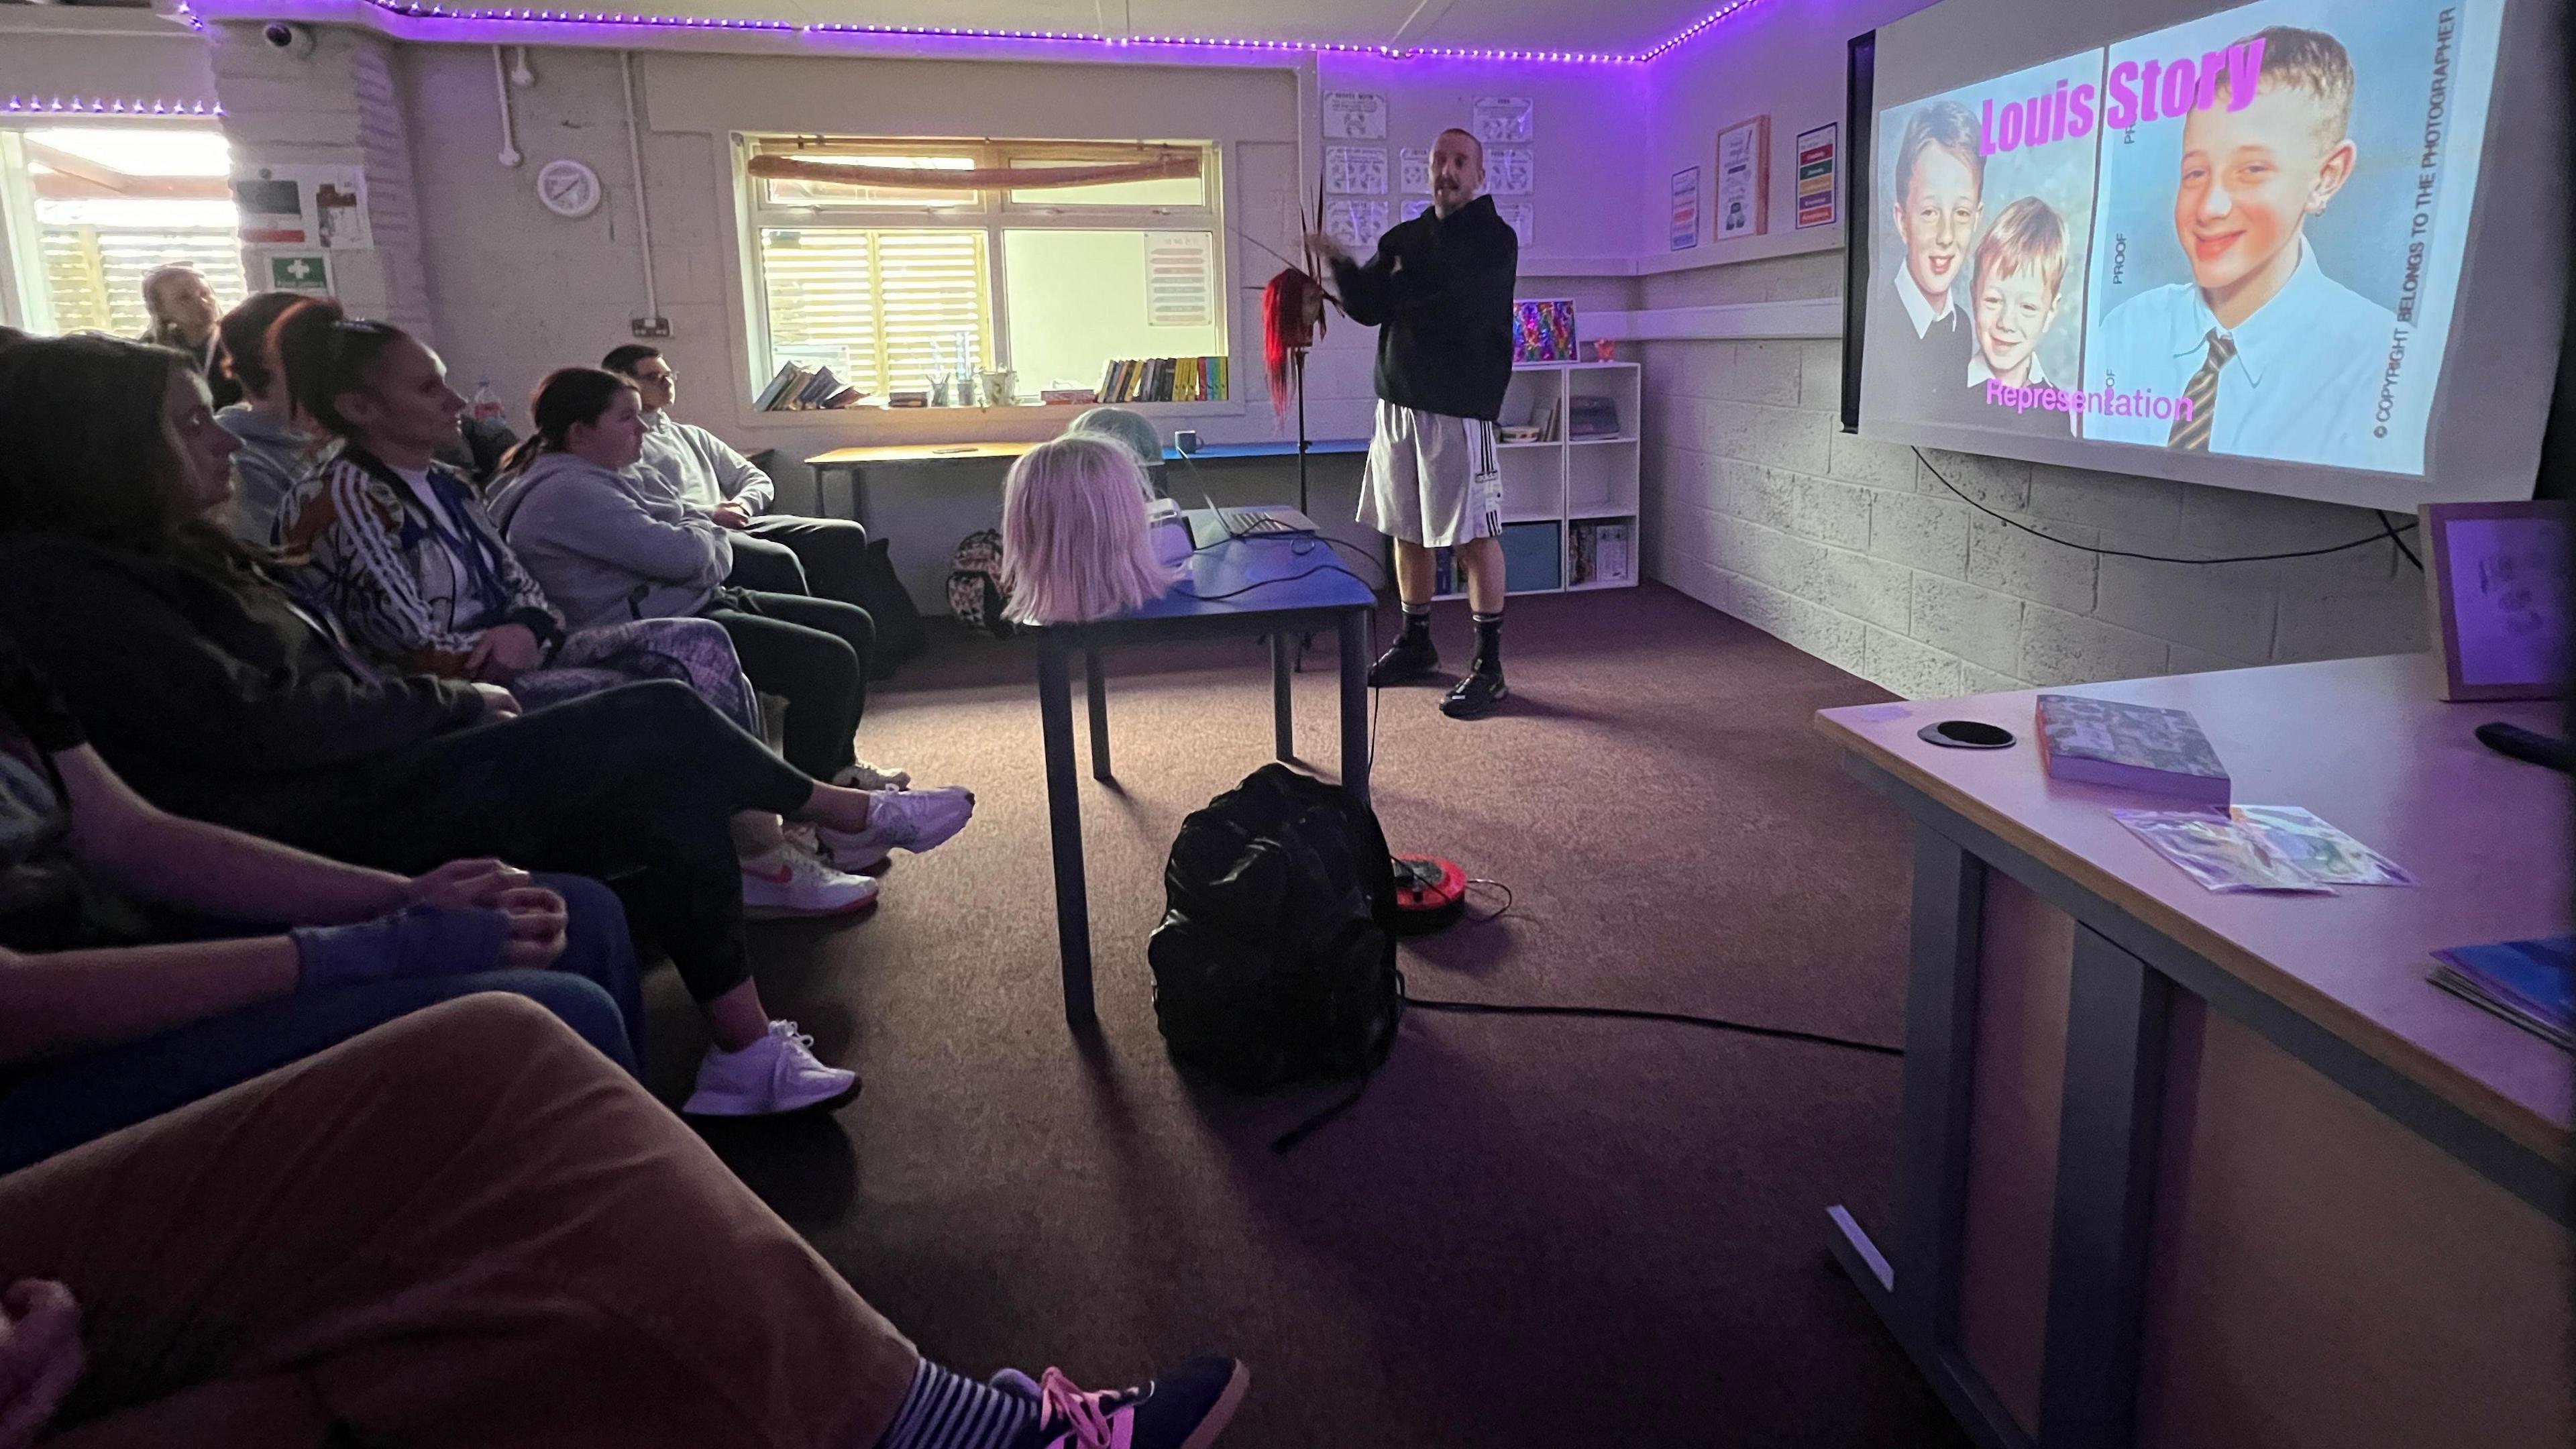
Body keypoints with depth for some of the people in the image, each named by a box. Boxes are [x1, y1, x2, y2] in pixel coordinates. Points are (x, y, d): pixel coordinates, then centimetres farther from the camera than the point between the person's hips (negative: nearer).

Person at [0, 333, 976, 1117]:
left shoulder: (160, 554, 19)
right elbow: (252, 721, -19)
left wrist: (445, 703, -1)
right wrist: (449, 704, -9)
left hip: (356, 783, 10)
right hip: (311, 830, -10)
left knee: (673, 789, -7)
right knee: (655, 723, -16)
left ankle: (746, 1056, -7)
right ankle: (852, 816, 8)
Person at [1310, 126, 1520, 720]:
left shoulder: (1496, 240, -3)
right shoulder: (1402, 239, 15)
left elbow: (1454, 300, -16)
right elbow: (1367, 308, 5)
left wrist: (1396, 286, -1)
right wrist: (1343, 266, -13)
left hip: (1460, 407, -6)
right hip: (1399, 402, 6)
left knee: (1476, 537, -5)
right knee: (1406, 531, 12)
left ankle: (1489, 667, 0)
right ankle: (1416, 644, 27)